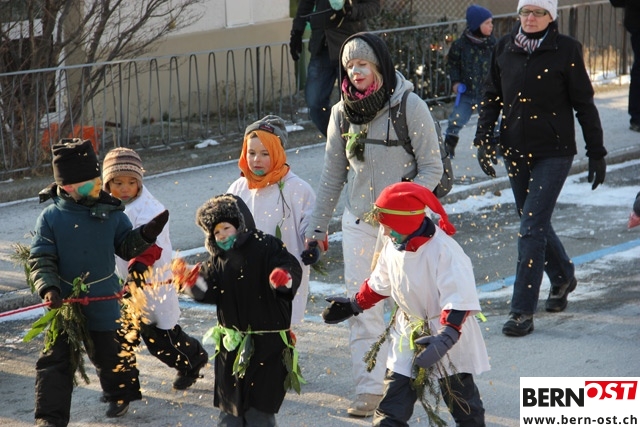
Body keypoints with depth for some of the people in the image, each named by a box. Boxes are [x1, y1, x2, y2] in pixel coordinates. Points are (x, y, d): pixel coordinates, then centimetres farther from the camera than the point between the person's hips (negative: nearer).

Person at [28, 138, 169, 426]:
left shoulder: (111, 213, -4)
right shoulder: (50, 217, -9)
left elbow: (127, 247, 5)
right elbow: (40, 259, -8)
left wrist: (146, 234, -14)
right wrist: (48, 288, -23)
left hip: (103, 300, 1)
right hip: (64, 301, -1)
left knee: (108, 351, 15)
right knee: (55, 357, 1)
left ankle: (119, 395, 42)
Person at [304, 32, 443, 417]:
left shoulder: (411, 107, -9)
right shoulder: (343, 113, 4)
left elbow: (432, 168, -8)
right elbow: (333, 176, 11)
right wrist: (317, 227, 9)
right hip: (358, 222, 4)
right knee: (362, 307, -2)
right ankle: (370, 389, 2)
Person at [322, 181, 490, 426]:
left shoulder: (444, 250, -27)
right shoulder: (393, 247, -2)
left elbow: (459, 302, -30)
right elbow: (378, 285, 16)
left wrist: (444, 338, -39)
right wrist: (353, 305, 23)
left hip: (450, 339, -6)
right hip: (407, 336, 6)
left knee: (463, 403, 9)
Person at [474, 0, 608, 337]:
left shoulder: (566, 50, -8)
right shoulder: (504, 47, 4)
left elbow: (584, 104, -4)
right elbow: (491, 96, 12)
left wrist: (596, 153, -2)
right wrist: (483, 139, 2)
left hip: (553, 152, -5)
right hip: (515, 150, 5)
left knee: (532, 228, -11)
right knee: (534, 223, 17)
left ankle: (522, 312, -8)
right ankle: (563, 278, 43)